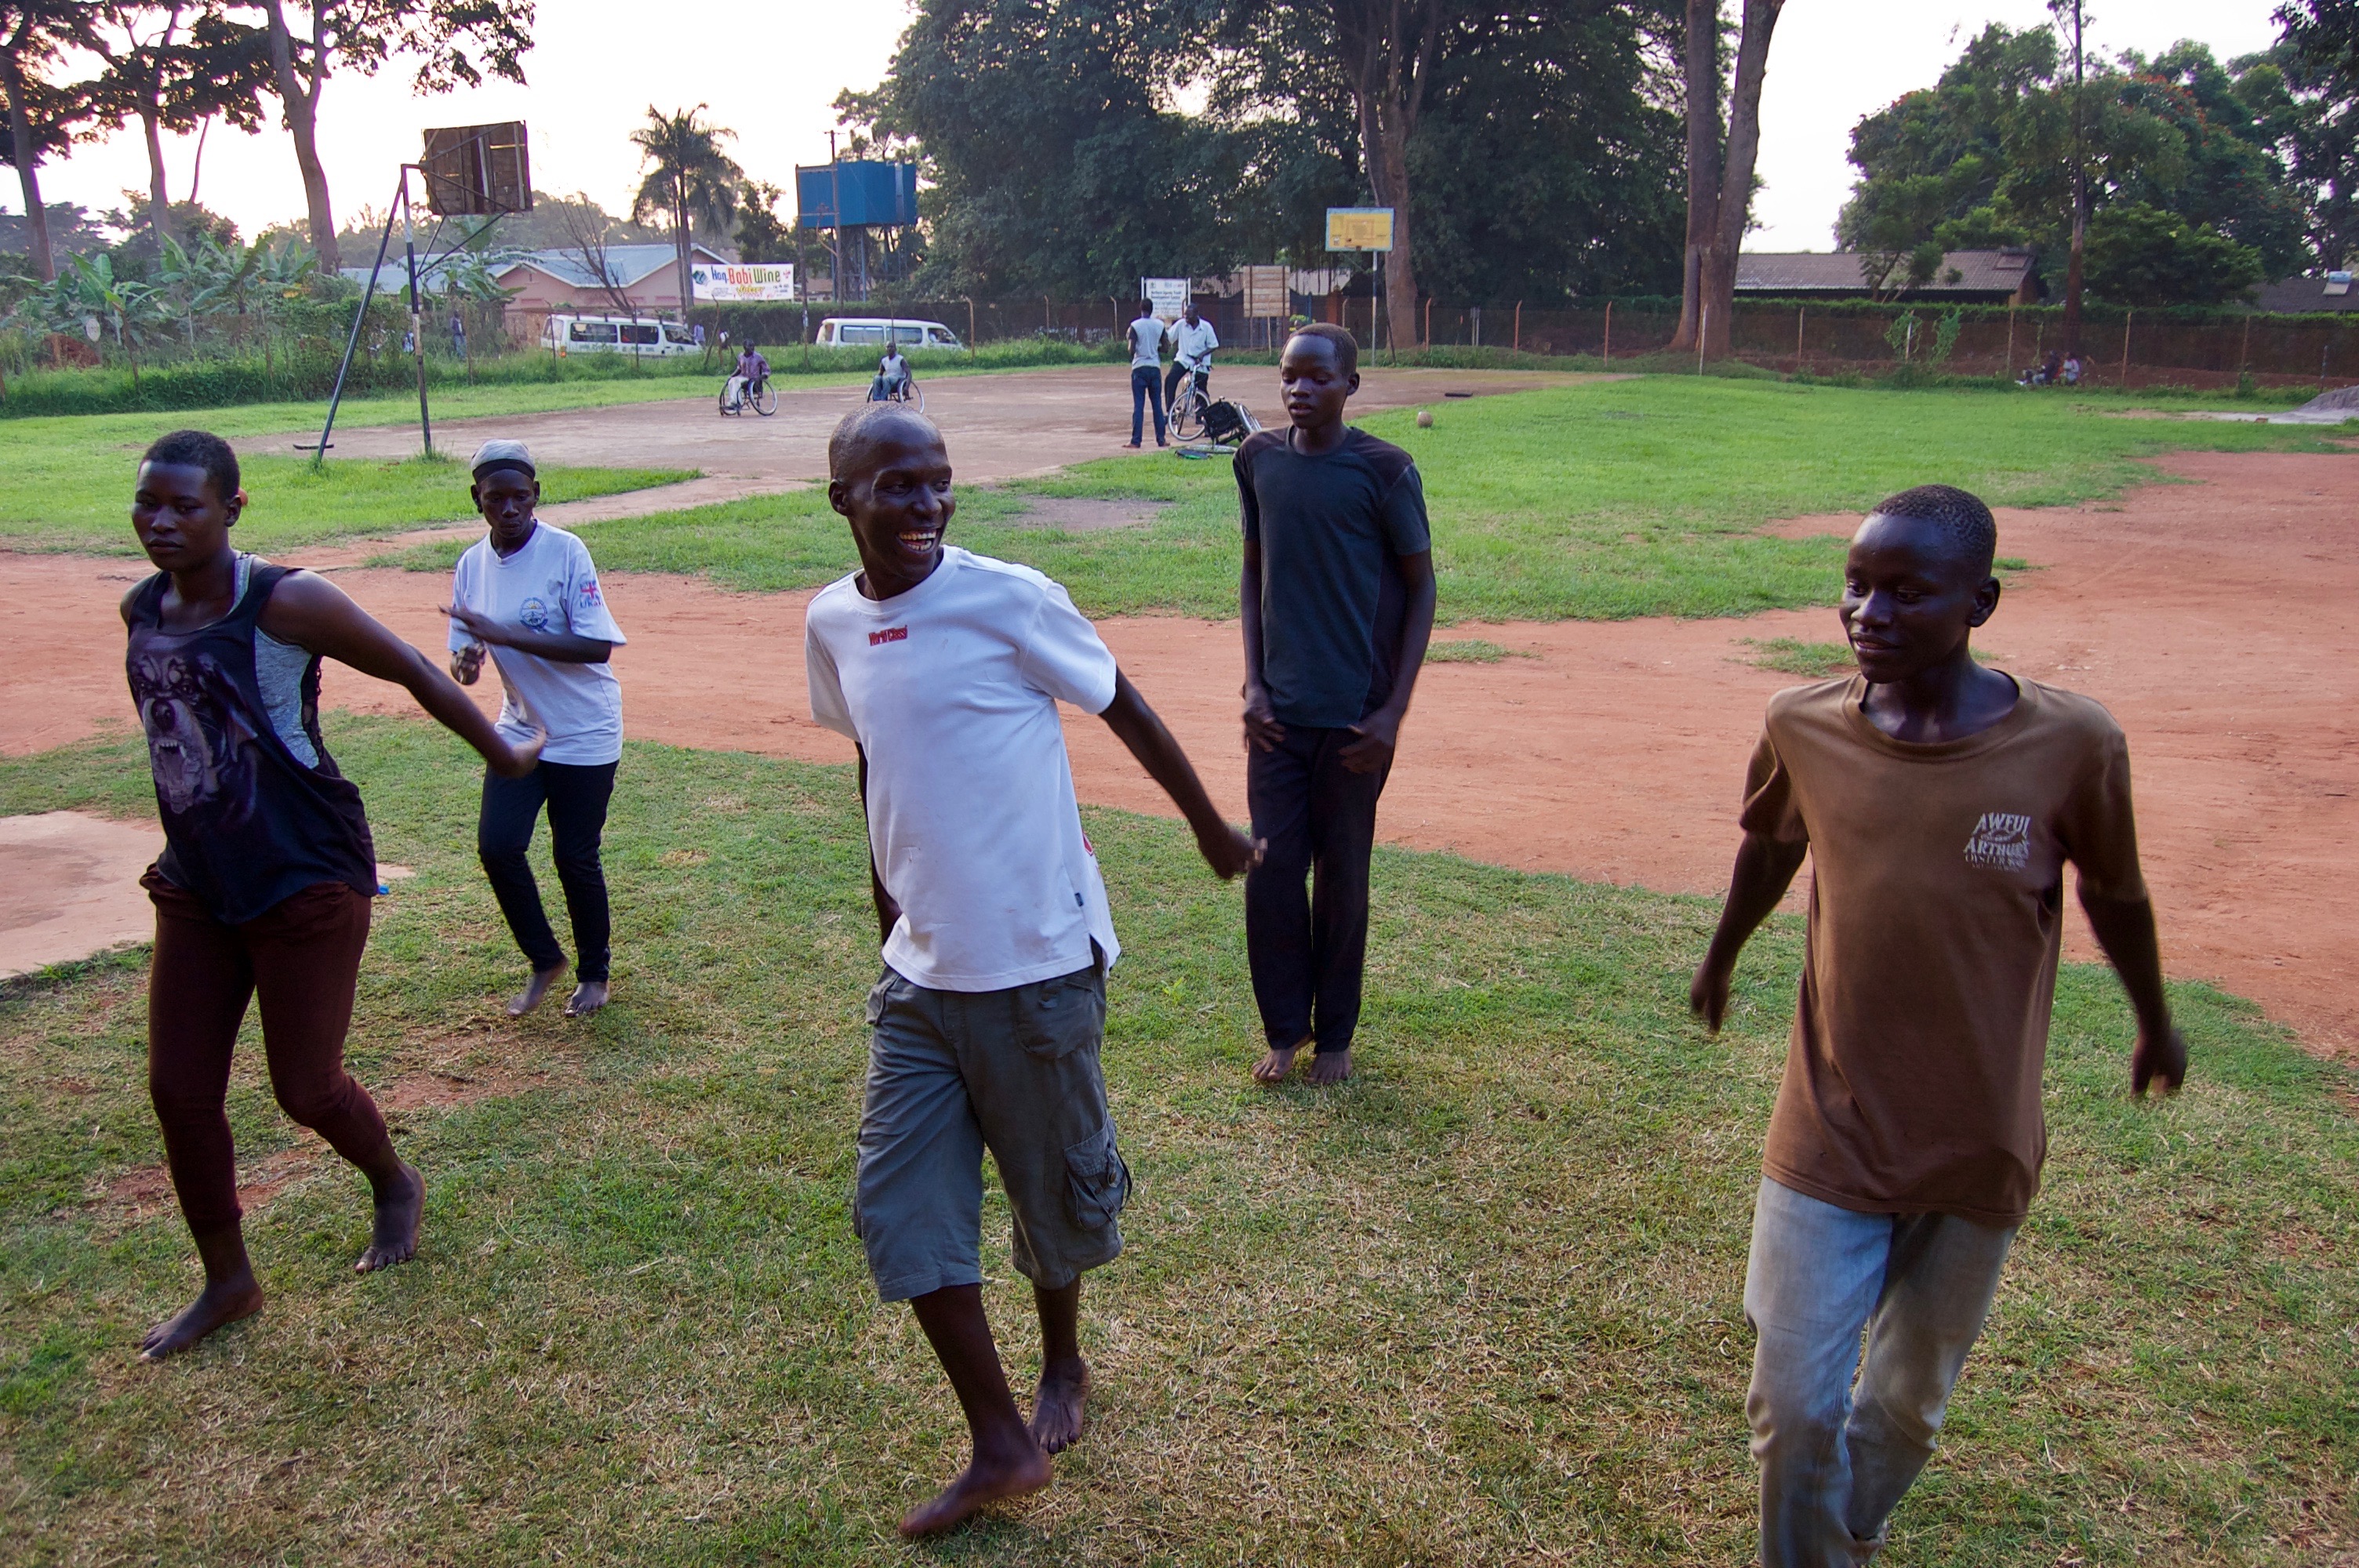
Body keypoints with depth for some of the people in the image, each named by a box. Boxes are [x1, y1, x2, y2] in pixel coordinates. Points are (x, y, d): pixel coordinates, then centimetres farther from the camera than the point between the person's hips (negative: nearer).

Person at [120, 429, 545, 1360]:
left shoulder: (284, 603, -19)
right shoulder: (140, 610, 2)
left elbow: (413, 671, -10)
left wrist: (502, 755, 0)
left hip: (305, 883, -6)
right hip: (196, 886, 7)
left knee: (305, 1090, 4)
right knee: (179, 1091, 8)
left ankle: (395, 1185, 37)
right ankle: (228, 1283, 28)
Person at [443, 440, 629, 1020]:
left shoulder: (566, 552, -16)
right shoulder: (472, 565, 0)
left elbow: (598, 646, -24)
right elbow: (464, 655, 5)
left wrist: (508, 635, -29)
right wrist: (466, 662, -20)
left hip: (585, 734, -5)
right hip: (520, 729, 5)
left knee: (575, 857, 2)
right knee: (496, 845, -5)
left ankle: (593, 973, 26)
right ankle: (545, 960, 18)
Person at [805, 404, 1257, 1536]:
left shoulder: (1009, 599, -14)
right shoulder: (833, 624, 2)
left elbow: (1124, 710, -3)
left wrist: (1210, 829, 6)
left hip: (1037, 964, -5)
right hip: (918, 974, 5)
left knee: (1056, 1190, 13)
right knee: (897, 1206, 4)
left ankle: (1062, 1368, 42)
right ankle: (1001, 1447, 19)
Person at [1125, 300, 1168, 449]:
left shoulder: (1135, 326, -8)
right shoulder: (1160, 325, 2)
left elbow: (1131, 349, -12)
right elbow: (1164, 348, 6)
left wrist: (1131, 356, 10)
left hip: (1139, 367, -3)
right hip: (1155, 367, 3)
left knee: (1138, 406, -3)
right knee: (1157, 405, 8)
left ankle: (1135, 440, -5)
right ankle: (1161, 439, 10)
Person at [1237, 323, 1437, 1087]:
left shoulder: (1385, 471, -10)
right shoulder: (1258, 459, 2)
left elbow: (1420, 588, -3)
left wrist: (1393, 710, -9)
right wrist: (1253, 681, 2)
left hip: (1354, 714, -3)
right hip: (1277, 711, 3)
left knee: (1341, 877, 9)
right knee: (1270, 870, 5)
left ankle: (1335, 1033, 26)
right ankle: (1285, 1027, 24)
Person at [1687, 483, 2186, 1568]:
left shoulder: (2070, 744, -15)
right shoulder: (1802, 727, -10)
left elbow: (2113, 894, 2)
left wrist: (2155, 1025, 18)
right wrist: (1721, 959, 26)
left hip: (1978, 1150, 0)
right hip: (1829, 1137, 0)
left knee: (1911, 1400, 18)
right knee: (1793, 1408, 2)